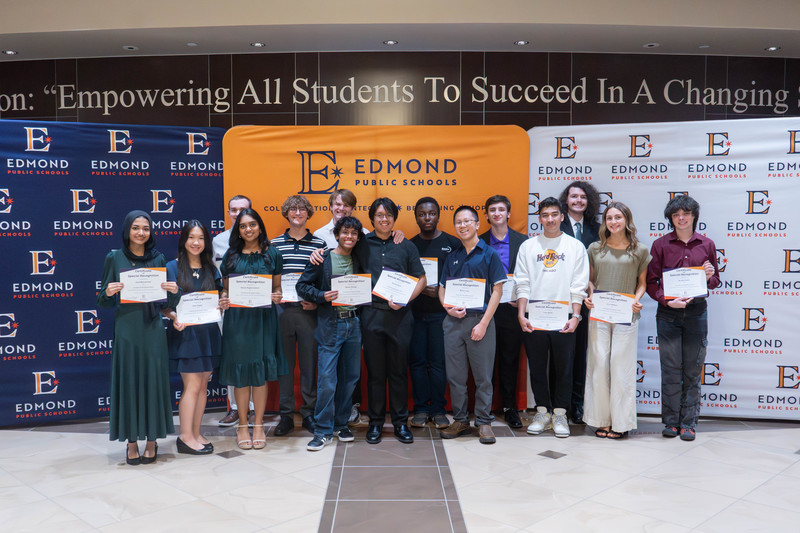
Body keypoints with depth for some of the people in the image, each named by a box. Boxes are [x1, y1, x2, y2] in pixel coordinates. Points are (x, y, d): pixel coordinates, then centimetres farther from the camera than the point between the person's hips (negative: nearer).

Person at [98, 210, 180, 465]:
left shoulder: (158, 259, 6)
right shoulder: (114, 258, 2)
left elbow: (170, 301, 8)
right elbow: (103, 301, 4)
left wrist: (174, 290, -13)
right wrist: (108, 291, -17)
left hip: (152, 328, 1)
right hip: (126, 328, -1)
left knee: (153, 381, 3)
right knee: (128, 381, 2)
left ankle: (152, 440, 15)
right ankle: (132, 441, 15)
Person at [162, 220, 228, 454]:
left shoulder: (211, 269, 11)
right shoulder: (172, 267, -2)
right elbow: (163, 304, -4)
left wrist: (223, 304, -5)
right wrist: (173, 317, -22)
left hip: (208, 332, 5)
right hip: (185, 332, -5)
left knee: (202, 385, 8)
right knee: (192, 385, -6)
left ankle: (196, 434, 17)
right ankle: (186, 437, 4)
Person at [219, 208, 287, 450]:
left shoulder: (271, 254, 6)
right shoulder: (231, 255, 7)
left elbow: (277, 288, 9)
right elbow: (225, 288, 11)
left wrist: (276, 297, -12)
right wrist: (223, 299, -10)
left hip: (263, 318, -1)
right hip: (236, 318, 1)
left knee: (261, 371, 2)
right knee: (240, 371, 3)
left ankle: (258, 425, 14)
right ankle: (242, 425, 16)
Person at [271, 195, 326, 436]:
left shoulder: (319, 244, 5)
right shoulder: (274, 244, 8)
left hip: (308, 311, -1)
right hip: (282, 310, 1)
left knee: (309, 363, 5)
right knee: (284, 363, 7)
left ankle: (309, 413, 17)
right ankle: (285, 415, 16)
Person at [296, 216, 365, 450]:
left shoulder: (359, 260, 10)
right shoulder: (323, 259, -1)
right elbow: (302, 285, -1)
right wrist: (322, 296, -16)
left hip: (353, 324, 4)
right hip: (330, 325, -4)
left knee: (350, 377, 10)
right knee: (327, 380, -6)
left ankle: (341, 424, 24)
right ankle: (323, 431, 5)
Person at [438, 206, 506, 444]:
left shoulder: (489, 254, 1)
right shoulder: (452, 257, 14)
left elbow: (497, 290, -3)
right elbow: (442, 288, 18)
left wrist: (484, 323, -11)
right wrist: (448, 308, -5)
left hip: (479, 320, -4)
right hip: (453, 321, 4)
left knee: (483, 375, 0)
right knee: (455, 375, 7)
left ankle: (483, 422, 12)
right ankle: (460, 420, 19)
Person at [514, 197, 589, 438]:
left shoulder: (575, 246, 6)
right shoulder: (528, 246, 9)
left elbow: (579, 286, 2)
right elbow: (522, 284, 6)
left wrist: (575, 316, -8)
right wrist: (521, 314, -3)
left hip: (563, 319, -1)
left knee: (563, 368, 3)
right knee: (537, 368, 7)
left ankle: (559, 413, 16)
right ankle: (542, 412, 20)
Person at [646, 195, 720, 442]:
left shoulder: (707, 245, 7)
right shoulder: (661, 244, 3)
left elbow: (715, 281, 15)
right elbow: (650, 282, 3)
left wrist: (709, 277, -8)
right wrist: (667, 300, -12)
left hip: (696, 312, 1)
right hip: (668, 313, -1)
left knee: (693, 370, 4)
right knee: (671, 369, 1)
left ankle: (688, 423, 14)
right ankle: (671, 421, 13)